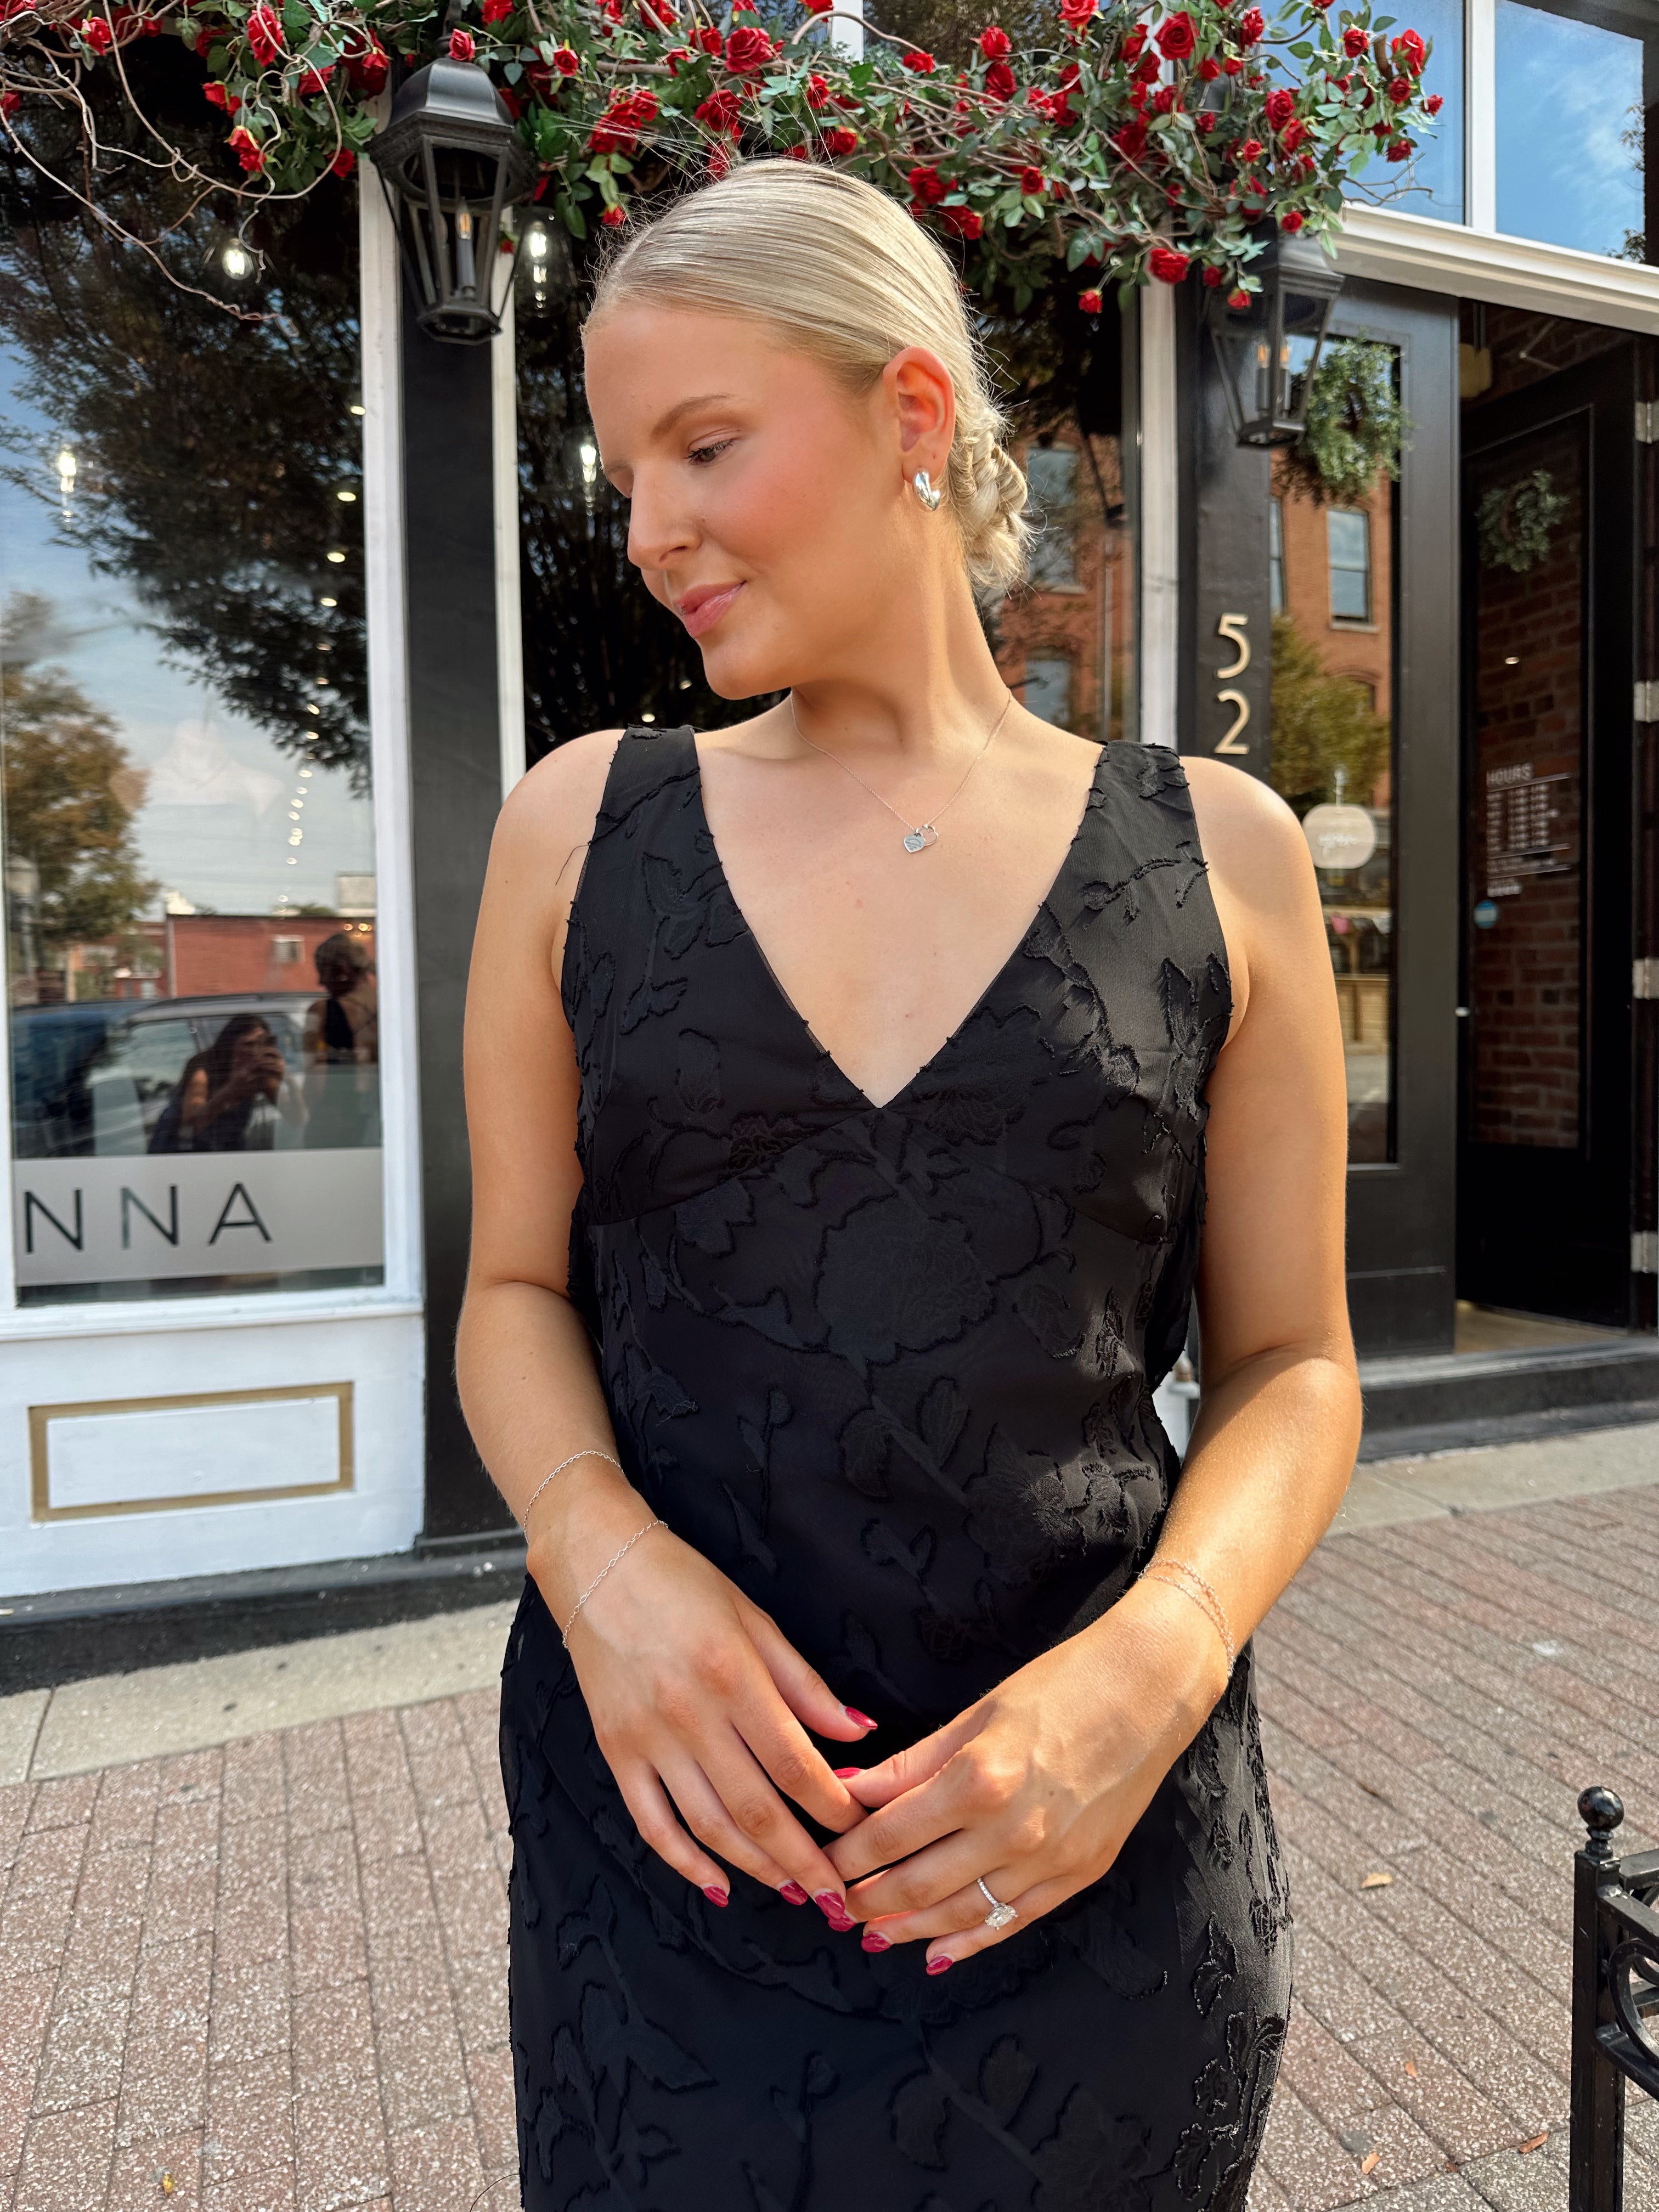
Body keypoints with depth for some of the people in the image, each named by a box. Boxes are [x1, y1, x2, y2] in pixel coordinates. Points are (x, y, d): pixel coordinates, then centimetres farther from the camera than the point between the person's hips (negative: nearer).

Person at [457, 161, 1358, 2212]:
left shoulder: (1214, 854, -3)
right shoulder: (583, 825, 0)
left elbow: (1291, 1363, 1)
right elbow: (516, 1292, 4)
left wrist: (1154, 1660, -16)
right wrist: (600, 1547, -15)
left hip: (1100, 1843, 0)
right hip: (663, 1816, 1)